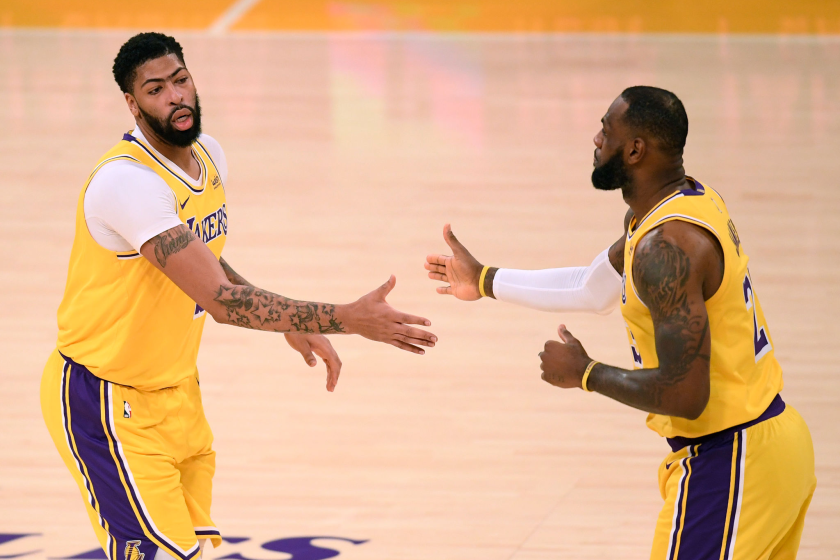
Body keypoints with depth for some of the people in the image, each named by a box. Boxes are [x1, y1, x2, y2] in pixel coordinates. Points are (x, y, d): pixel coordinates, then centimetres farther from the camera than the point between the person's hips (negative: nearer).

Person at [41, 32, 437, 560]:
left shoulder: (209, 155, 2)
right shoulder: (127, 182, -27)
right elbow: (221, 299, -31)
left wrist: (293, 325, 14)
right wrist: (347, 319, -32)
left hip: (177, 392, 9)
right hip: (108, 401, -9)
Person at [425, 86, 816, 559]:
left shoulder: (666, 246, -23)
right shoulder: (692, 199, 9)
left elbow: (683, 395, -27)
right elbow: (594, 288, 25)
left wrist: (585, 374, -12)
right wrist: (487, 281, 31)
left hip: (726, 462, -11)